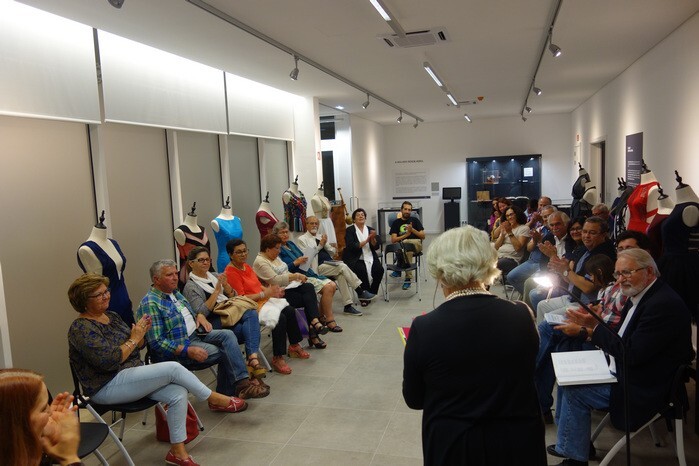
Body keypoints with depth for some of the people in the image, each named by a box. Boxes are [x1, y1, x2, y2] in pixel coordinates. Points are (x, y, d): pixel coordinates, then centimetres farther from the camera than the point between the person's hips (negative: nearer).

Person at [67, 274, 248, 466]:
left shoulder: (112, 316, 12)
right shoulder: (81, 328, -13)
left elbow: (136, 348, 16)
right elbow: (109, 360, -23)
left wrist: (141, 333, -4)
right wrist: (133, 339, -14)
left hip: (132, 375, 8)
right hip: (107, 388, -8)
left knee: (178, 394, -15)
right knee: (173, 368, -22)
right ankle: (216, 400, -4)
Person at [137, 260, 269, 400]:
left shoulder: (174, 292, 11)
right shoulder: (150, 304, -17)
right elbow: (156, 342, -22)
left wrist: (199, 316, 3)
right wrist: (188, 351, -27)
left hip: (196, 333, 8)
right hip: (178, 348, -8)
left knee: (228, 335, -16)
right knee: (225, 352, -19)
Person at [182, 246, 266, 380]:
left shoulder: (215, 275, 20)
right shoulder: (190, 287, 0)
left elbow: (233, 296, 18)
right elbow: (201, 312, -12)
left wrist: (225, 285, -2)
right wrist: (216, 291, -14)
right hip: (214, 322, -5)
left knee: (251, 313, -30)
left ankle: (252, 359, -44)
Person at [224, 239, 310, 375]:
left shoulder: (246, 267, 14)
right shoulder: (231, 272, -14)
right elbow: (241, 298, -19)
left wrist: (273, 290, -1)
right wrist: (265, 293, -21)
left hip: (264, 300, 9)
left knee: (290, 310, -8)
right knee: (280, 318, -26)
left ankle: (294, 346, 10)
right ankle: (277, 358, -15)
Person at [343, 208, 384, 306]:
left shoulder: (370, 229, 13)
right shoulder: (349, 230, 1)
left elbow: (376, 246, 6)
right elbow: (351, 246, -14)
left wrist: (373, 239, -14)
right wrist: (366, 240, -13)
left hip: (369, 258, 4)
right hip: (355, 259, -4)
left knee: (379, 269, -23)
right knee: (362, 270, -33)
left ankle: (371, 293, -6)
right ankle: (363, 295, -15)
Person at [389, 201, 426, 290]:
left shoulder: (415, 220, 14)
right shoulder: (396, 222, 12)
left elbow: (423, 236, 7)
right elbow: (393, 240, 1)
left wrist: (412, 230, -8)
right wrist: (406, 234, -9)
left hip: (417, 244, 0)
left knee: (405, 243, -38)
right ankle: (408, 278, -39)